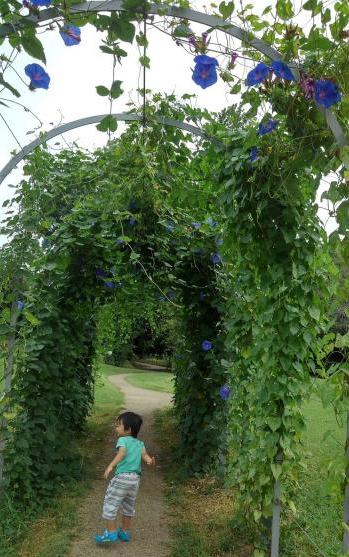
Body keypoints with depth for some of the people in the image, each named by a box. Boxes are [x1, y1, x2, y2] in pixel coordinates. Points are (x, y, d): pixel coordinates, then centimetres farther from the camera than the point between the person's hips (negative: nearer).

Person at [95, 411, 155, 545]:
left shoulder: (123, 440, -5)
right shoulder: (140, 443, 14)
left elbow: (122, 453, -24)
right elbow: (144, 455, -4)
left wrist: (111, 465, -35)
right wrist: (150, 461, -25)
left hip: (122, 477, -7)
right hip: (136, 478, 7)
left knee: (110, 503, 6)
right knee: (129, 506, 21)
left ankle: (111, 533, 9)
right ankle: (125, 532, 33)